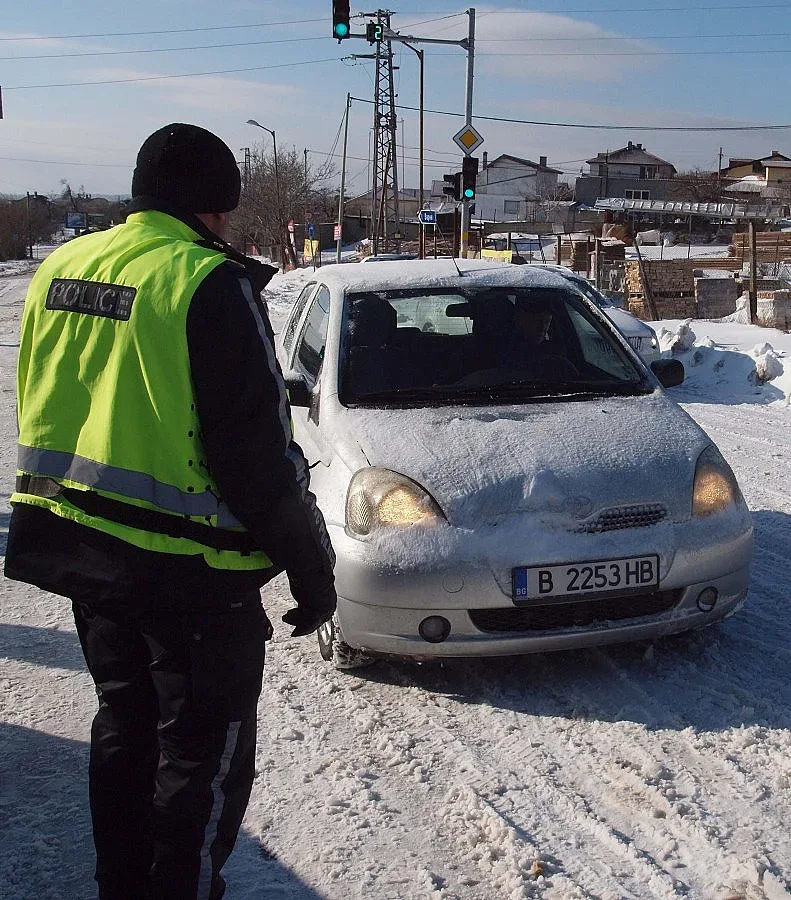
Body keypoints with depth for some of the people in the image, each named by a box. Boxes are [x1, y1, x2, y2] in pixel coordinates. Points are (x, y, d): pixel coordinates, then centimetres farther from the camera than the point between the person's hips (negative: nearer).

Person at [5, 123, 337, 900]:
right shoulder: (211, 283, -17)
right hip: (188, 570, -8)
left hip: (80, 549, 8)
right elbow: (255, 450, -19)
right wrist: (310, 564, -10)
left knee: (124, 727, 23)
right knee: (204, 754, 8)